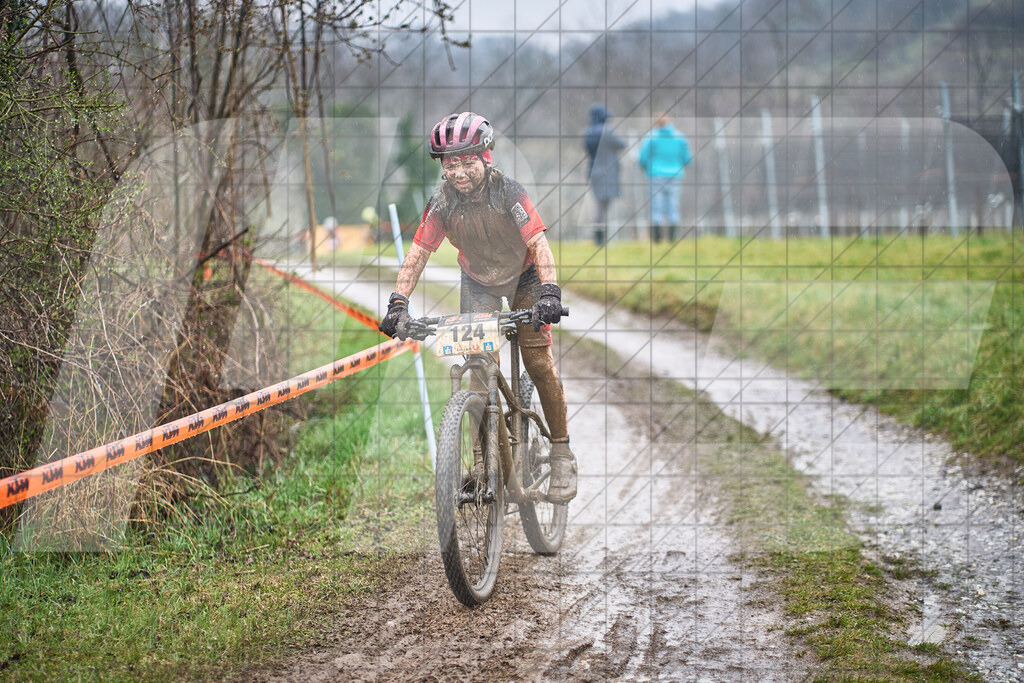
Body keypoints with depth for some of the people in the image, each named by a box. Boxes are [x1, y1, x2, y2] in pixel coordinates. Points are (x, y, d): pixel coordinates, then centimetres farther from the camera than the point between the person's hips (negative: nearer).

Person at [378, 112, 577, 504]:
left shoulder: (508, 192, -29)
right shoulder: (442, 202, -21)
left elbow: (538, 243, -37)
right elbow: (418, 253, -21)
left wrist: (549, 289, -52)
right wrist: (398, 303, -33)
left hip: (523, 277, -2)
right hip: (478, 283, 3)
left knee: (539, 362, -11)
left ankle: (561, 455, -1)